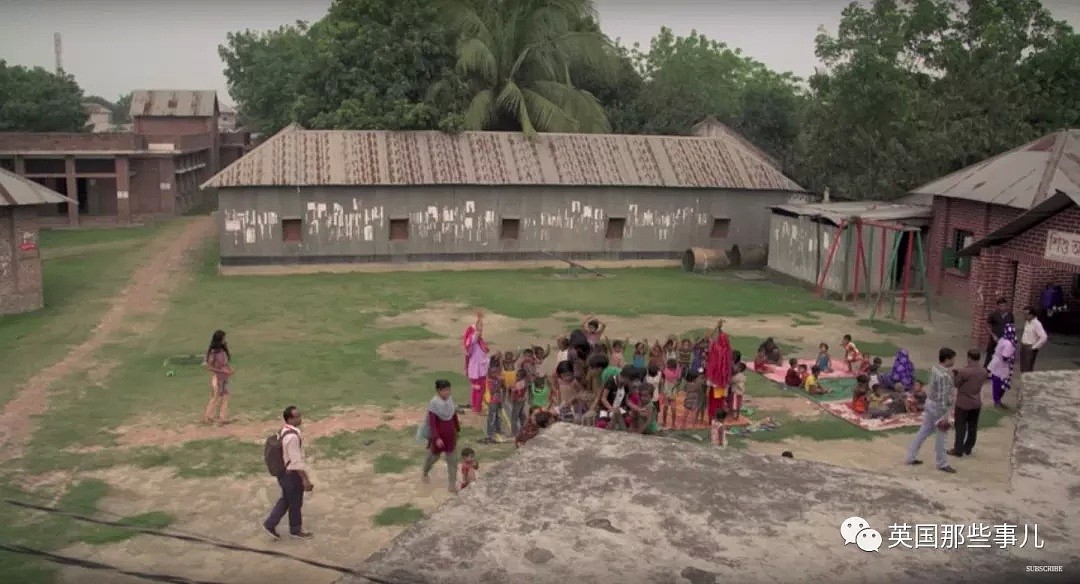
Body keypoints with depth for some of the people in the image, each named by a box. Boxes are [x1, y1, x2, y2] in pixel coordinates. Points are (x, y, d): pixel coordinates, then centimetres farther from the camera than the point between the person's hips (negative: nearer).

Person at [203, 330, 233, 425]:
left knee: (225, 397, 8)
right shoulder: (213, 352, -19)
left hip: (224, 378, 7)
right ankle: (207, 417, 20)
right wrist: (223, 371, -20)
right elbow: (209, 366, -18)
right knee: (215, 398, 4)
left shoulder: (223, 350, 2)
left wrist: (229, 368, -4)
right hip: (217, 377, -7)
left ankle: (223, 418, 16)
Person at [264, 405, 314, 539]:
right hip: (292, 475, -8)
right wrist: (305, 480, -20)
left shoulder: (283, 430, 1)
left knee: (286, 500, 25)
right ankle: (296, 530, 31)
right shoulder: (292, 437, -30)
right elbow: (296, 461, -27)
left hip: (284, 472, 9)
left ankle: (270, 524, 28)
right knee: (295, 503, 12)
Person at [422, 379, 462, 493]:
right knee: (434, 456, 19)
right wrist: (436, 438, -27)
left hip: (450, 434, 4)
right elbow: (431, 422, -22)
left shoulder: (450, 399, -4)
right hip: (439, 434, -4)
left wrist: (457, 430, 17)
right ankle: (425, 473, 48)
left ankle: (452, 485, 12)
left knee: (452, 459, 4)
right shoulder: (433, 403, -21)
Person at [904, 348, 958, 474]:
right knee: (940, 436, 6)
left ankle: (911, 457, 22)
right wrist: (945, 415, -22)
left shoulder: (935, 368, 2)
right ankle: (942, 464, 20)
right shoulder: (944, 376, -26)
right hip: (938, 407, -9)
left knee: (924, 431, 16)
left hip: (930, 403, 9)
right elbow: (943, 396, -25)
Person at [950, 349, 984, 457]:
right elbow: (980, 383, 7)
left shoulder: (964, 372, -23)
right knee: (973, 426, 15)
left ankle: (958, 449, 11)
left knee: (960, 426, 5)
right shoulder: (983, 372, -5)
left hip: (963, 402, -5)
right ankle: (968, 448, 25)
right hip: (976, 402, 5)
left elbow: (957, 384, -10)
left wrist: (956, 375, 6)